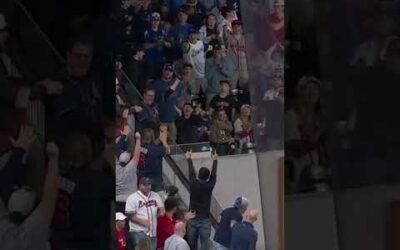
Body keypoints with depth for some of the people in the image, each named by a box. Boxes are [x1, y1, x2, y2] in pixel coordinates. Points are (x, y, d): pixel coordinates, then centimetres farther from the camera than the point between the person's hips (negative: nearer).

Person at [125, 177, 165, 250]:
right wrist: (142, 221, -21)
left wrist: (161, 211, -5)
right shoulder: (132, 198, -6)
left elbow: (161, 209, 20)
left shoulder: (155, 196, 10)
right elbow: (130, 215, -10)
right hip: (138, 232, -6)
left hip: (152, 232, 6)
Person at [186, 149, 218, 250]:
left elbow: (191, 173, 13)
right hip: (204, 220, -2)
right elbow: (214, 174, 9)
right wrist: (215, 160, 26)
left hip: (192, 219, 2)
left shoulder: (193, 184, -4)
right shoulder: (209, 186, -7)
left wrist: (189, 159, 31)